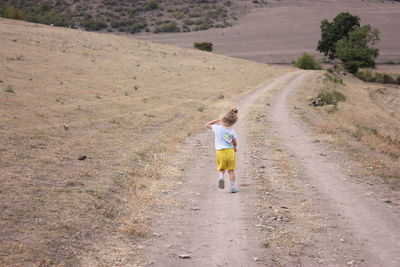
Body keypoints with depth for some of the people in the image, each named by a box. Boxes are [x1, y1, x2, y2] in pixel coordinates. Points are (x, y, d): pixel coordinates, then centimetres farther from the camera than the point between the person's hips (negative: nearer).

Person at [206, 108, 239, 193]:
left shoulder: (217, 128, -7)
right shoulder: (232, 132, -4)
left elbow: (207, 125, 11)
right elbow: (235, 143, 9)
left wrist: (218, 120, 11)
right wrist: (235, 147, 32)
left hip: (220, 152, 0)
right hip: (230, 151, 0)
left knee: (221, 169, 18)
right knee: (231, 170, 13)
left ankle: (221, 177, -13)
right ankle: (233, 187, 12)